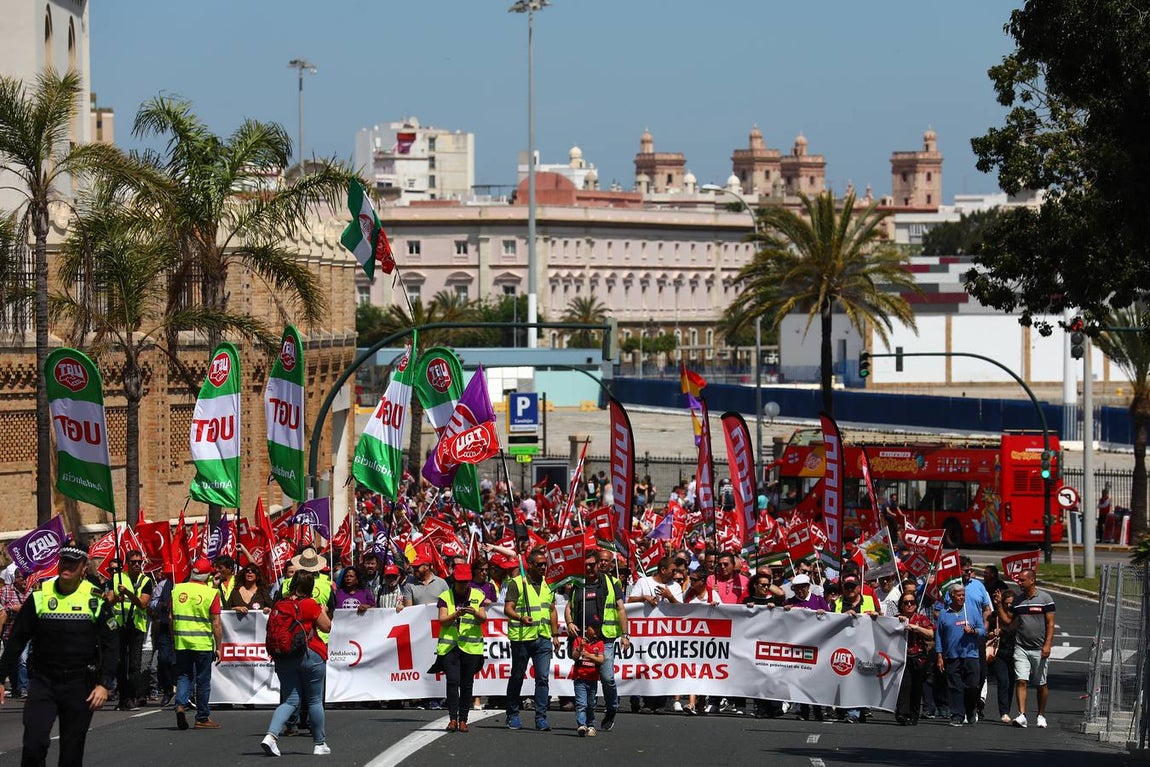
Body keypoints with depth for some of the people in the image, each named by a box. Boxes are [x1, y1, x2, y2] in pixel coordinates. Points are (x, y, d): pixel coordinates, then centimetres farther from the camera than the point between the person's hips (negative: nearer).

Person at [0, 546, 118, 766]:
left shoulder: (96, 599, -1)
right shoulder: (39, 596, 1)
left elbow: (111, 645, 1)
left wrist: (104, 684, -9)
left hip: (80, 684, 0)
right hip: (42, 682, 0)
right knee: (34, 743, -16)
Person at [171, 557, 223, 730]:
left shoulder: (177, 590, 3)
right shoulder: (211, 593, -7)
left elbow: (171, 617, 9)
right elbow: (216, 623, -8)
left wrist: (173, 638, 19)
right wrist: (218, 647, -2)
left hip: (181, 642, 3)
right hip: (203, 644, -3)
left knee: (184, 676, 12)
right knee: (203, 680, 7)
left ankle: (180, 705, -11)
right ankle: (203, 718, 13)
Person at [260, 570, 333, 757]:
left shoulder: (279, 605, 3)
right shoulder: (309, 605, -11)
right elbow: (327, 627, -3)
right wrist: (323, 612, 14)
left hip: (284, 658, 4)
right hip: (310, 655, -4)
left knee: (290, 700, 6)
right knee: (315, 701, 9)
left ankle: (271, 735, -15)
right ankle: (320, 744, 17)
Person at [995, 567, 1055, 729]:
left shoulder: (1045, 599, -1)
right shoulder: (1017, 600, 11)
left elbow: (1050, 623, -4)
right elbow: (1007, 621, 12)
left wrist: (1047, 644, -13)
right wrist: (999, 605, 2)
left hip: (1039, 649, -3)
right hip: (1021, 647, 3)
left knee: (1041, 684, 7)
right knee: (1021, 681, -10)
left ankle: (1041, 716, 19)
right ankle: (1022, 715, -17)